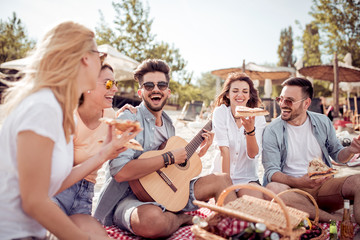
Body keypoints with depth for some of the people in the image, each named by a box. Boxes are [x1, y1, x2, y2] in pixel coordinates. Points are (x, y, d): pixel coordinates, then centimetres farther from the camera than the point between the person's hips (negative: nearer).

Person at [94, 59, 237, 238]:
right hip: (131, 196, -6)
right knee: (153, 219, -40)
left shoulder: (168, 124, 12)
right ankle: (186, 218, -7)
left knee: (222, 179, -3)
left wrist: (200, 152, 8)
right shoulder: (129, 119, -13)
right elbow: (120, 172, -28)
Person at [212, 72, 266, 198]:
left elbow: (253, 154, -12)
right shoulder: (220, 112, -7)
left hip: (247, 178, 2)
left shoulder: (258, 117, -2)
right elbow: (224, 149, -15)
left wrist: (250, 130, -29)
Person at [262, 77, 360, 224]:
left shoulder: (323, 122, 6)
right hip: (292, 189, -2)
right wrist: (300, 182, -28)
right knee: (272, 188, -36)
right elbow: (271, 172, -10)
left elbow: (337, 154, 16)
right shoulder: (272, 131, -6)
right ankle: (338, 221, -27)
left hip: (323, 185, 3)